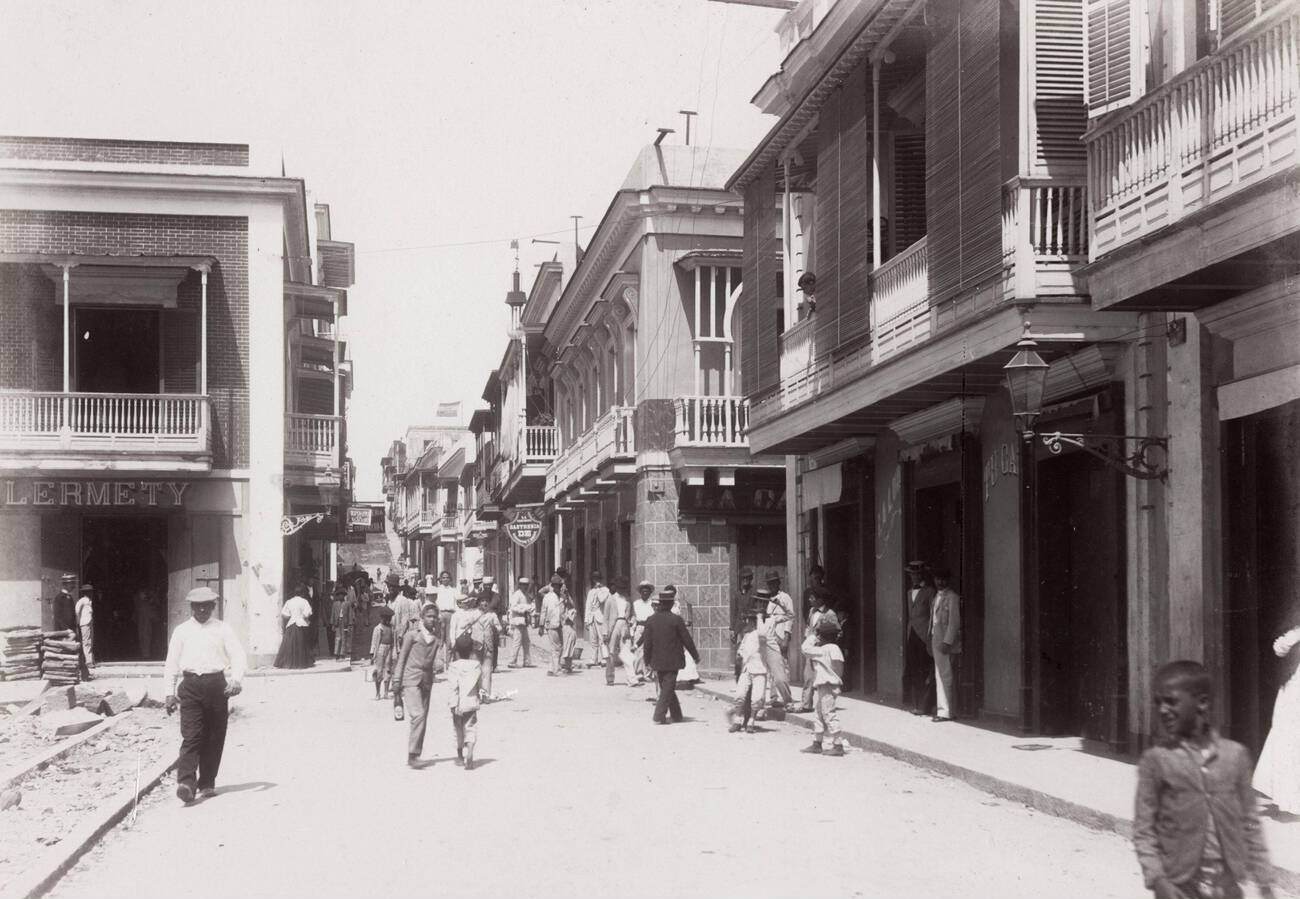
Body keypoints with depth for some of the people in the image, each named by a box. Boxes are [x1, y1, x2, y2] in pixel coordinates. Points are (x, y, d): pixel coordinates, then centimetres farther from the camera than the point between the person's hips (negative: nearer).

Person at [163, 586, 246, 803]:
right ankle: (186, 783, -20)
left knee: (214, 738, 5)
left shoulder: (223, 629, 9)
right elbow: (171, 663, 13)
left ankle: (207, 783, 15)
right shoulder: (181, 631, 12)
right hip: (190, 685, -1)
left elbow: (238, 656, 1)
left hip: (217, 684, 1)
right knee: (191, 736, -12)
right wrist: (170, 693, 6)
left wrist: (236, 679, -16)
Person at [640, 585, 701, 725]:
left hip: (657, 661, 4)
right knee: (668, 688, 1)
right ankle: (659, 716, -5)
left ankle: (676, 714, 27)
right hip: (672, 661, -4)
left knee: (666, 687, 17)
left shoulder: (651, 620, -3)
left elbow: (647, 643, 0)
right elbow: (687, 640, -6)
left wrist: (647, 661, 9)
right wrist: (696, 656, 6)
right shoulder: (676, 620, -13)